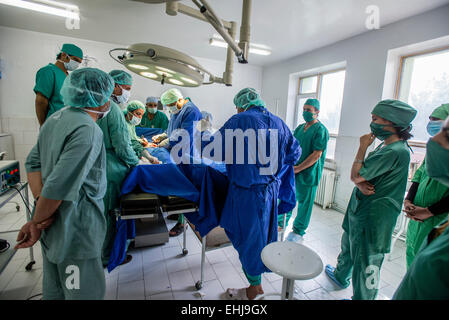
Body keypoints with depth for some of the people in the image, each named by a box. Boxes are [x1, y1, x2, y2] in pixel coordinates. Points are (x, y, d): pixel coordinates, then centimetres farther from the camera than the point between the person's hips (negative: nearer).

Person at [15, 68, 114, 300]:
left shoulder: (57, 117, 6)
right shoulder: (87, 130, -23)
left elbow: (33, 163, 7)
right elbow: (59, 185, -26)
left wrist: (40, 201, -2)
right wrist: (36, 223, -12)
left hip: (52, 227, 9)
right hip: (74, 230, -9)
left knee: (54, 291, 26)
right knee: (86, 293, 9)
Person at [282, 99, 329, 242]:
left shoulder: (321, 130, -10)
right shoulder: (300, 128, 11)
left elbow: (316, 155, -16)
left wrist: (298, 168, -17)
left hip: (308, 173, -6)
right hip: (292, 170, 7)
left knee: (304, 202, 7)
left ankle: (298, 231, 23)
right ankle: (281, 223, 31)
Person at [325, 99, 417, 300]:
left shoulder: (395, 151, -23)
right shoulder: (387, 145, 9)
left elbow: (355, 175, -21)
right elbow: (359, 175, 7)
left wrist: (362, 147, -12)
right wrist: (360, 183, -15)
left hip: (373, 215, -10)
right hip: (360, 207, 10)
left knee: (366, 261, 6)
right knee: (348, 245, 27)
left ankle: (361, 297, 25)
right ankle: (341, 276, 49)